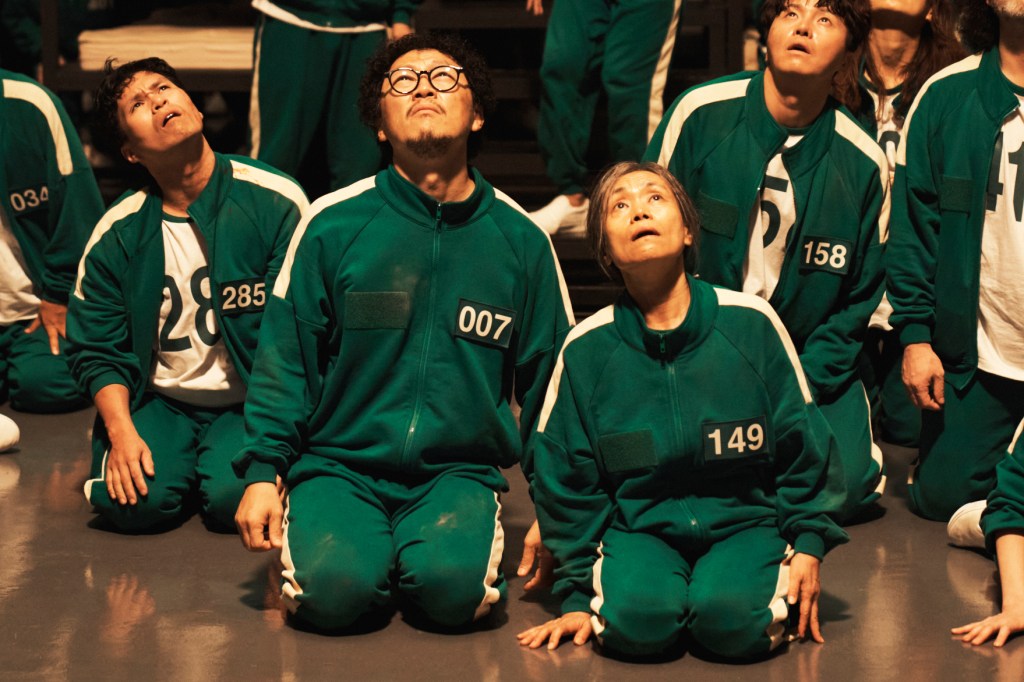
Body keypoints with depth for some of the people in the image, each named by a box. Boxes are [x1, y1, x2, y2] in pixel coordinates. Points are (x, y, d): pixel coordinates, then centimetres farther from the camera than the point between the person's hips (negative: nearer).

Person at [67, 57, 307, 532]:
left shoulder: (274, 203, -9)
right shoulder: (117, 235, -2)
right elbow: (96, 350, 3)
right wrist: (121, 432, -15)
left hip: (251, 404, -2)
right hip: (158, 403, 2)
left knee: (236, 498, -29)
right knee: (133, 501, -25)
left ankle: (218, 459, 8)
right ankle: (185, 458, 10)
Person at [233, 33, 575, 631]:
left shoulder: (520, 239, 5)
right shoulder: (334, 224, -1)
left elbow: (549, 380, 12)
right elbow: (284, 361, 2)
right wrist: (263, 472, -7)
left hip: (462, 472, 1)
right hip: (340, 464, -1)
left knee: (452, 586, -30)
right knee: (334, 588, -29)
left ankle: (434, 539, 5)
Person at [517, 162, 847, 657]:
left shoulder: (751, 323, -5)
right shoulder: (587, 348, -4)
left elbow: (800, 445, 6)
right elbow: (566, 478, 5)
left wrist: (808, 544, 0)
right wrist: (577, 594, 3)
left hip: (744, 523, 0)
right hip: (638, 529, 0)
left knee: (730, 619, -30)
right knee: (637, 619, -32)